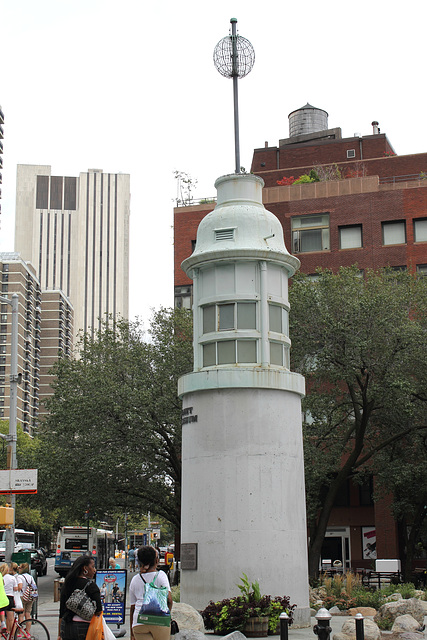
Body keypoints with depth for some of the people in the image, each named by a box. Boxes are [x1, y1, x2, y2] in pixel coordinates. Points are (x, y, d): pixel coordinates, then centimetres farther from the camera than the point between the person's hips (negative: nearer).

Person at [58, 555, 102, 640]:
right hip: (84, 627, -6)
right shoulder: (90, 585, -10)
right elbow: (98, 611, -13)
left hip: (66, 627, 6)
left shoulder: (66, 584, 9)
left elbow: (61, 611, 14)